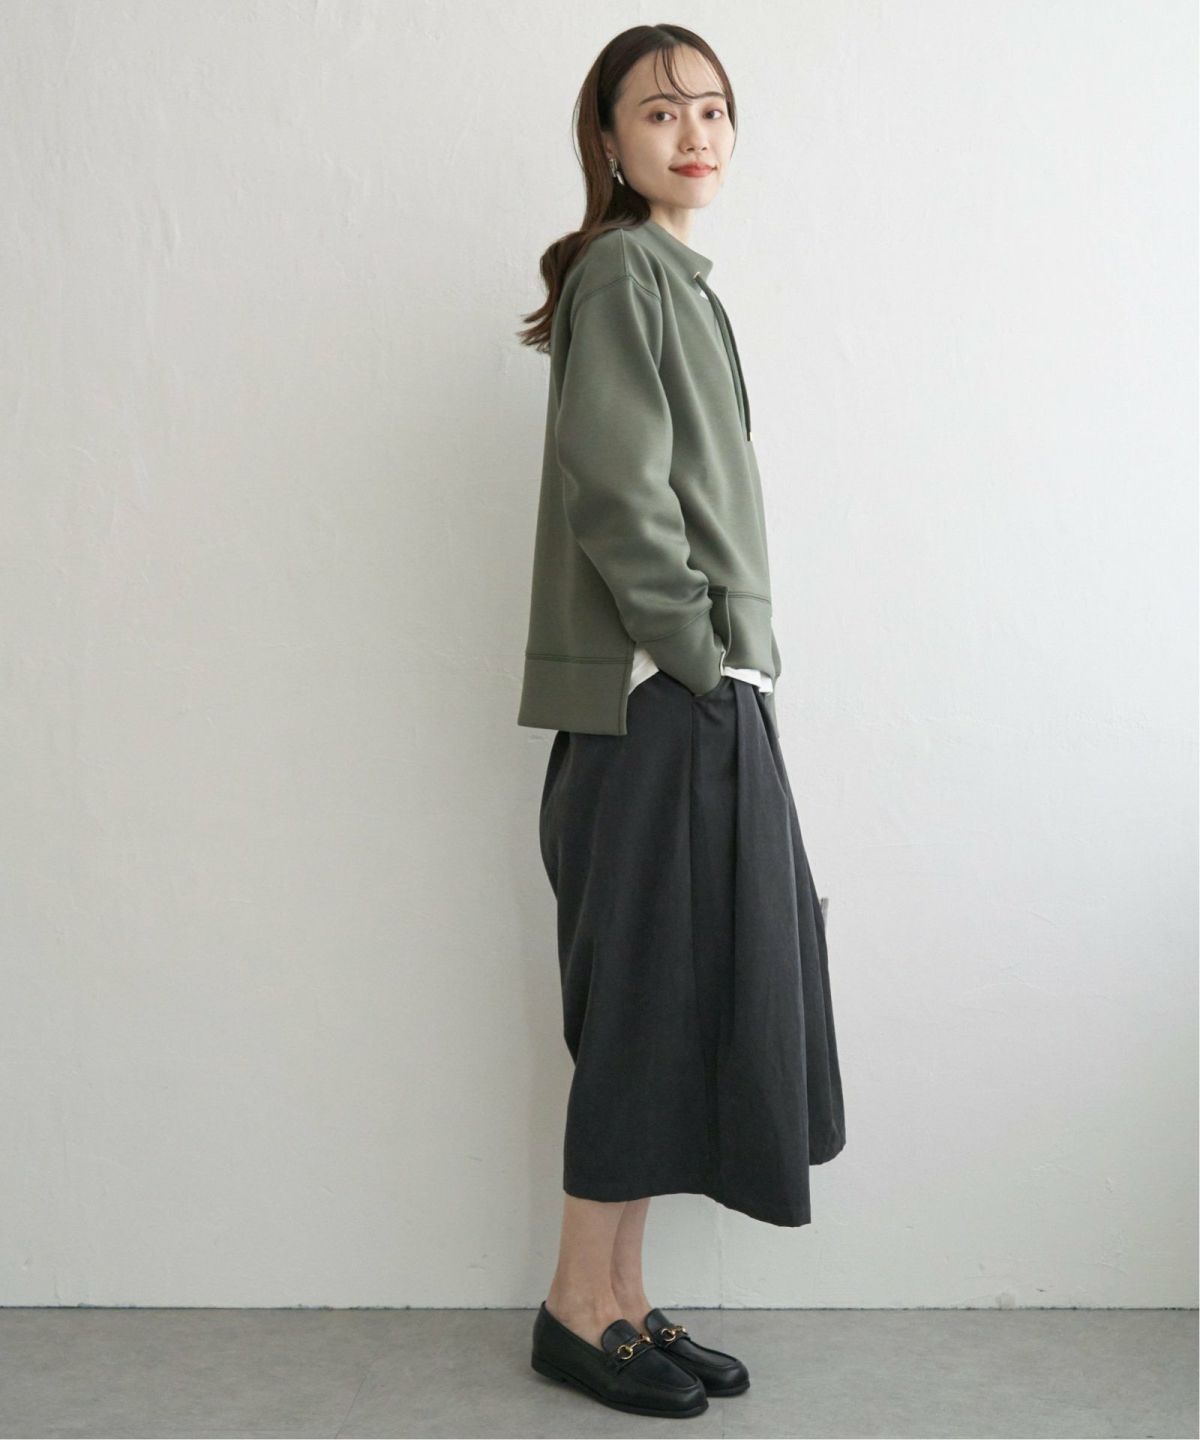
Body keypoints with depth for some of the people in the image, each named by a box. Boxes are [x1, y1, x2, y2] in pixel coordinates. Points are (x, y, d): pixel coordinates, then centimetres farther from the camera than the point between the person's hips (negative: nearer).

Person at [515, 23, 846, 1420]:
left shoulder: (673, 280, 21)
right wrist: (699, 655, -14)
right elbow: (617, 494, -18)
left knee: (684, 1003, 11)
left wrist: (726, 666, 13)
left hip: (699, 701, 9)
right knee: (656, 996, -3)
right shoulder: (621, 272, -8)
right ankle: (580, 1308, 12)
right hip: (656, 699, -9)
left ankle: (621, 1298, 21)